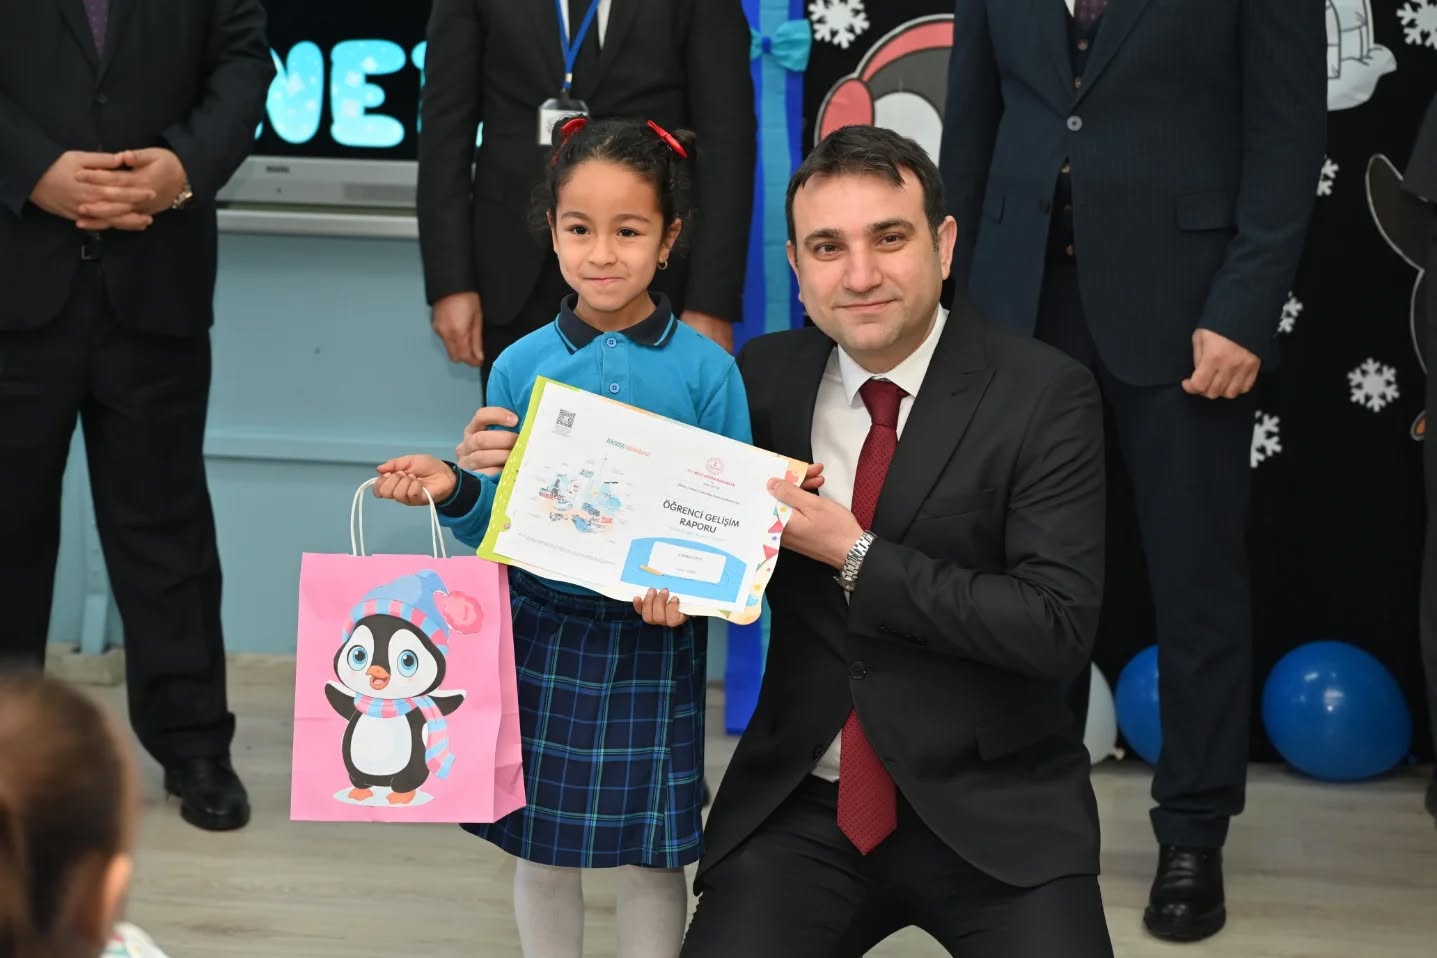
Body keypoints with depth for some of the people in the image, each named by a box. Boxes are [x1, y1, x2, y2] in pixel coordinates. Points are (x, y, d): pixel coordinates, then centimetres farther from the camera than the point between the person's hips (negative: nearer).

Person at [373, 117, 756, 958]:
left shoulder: (707, 371, -6)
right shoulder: (521, 367, -1)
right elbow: (494, 529, 4)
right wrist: (455, 488, -16)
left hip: (653, 645, -2)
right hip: (542, 633, 2)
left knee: (651, 853, 7)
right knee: (542, 840, 11)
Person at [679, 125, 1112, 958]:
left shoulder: (1044, 396, -9)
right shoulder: (766, 378, 4)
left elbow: (1059, 627, -16)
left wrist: (859, 559, -17)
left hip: (994, 812, -3)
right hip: (802, 804, 3)